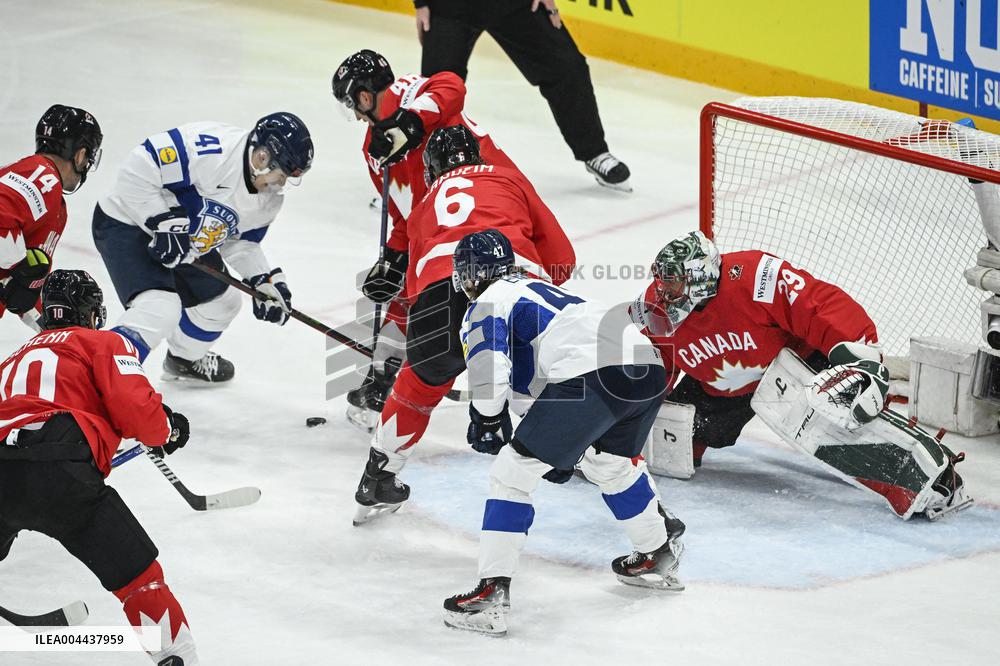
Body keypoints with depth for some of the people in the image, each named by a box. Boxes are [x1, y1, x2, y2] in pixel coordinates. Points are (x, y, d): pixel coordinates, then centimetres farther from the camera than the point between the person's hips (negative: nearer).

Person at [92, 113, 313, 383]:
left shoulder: (268, 199, -2)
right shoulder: (213, 151, -32)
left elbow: (240, 241, 13)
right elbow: (137, 169, -33)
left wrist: (266, 281, -1)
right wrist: (166, 221, -31)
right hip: (127, 224, -10)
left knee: (220, 302, 22)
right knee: (159, 308, -28)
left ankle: (184, 360, 50)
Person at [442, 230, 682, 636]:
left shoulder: (486, 305, 10)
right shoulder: (537, 289, 36)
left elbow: (489, 374, -6)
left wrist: (485, 422, 13)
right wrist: (564, 449, 46)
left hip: (595, 374, -9)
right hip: (648, 366, 9)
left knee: (515, 469, 0)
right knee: (607, 461, 35)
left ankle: (492, 592, -7)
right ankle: (658, 556, 49)